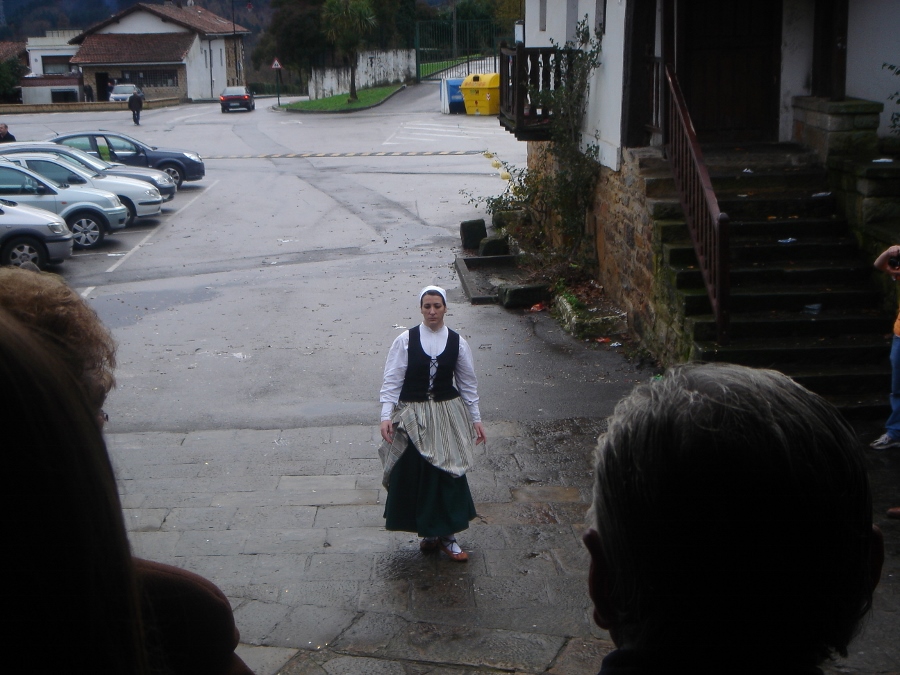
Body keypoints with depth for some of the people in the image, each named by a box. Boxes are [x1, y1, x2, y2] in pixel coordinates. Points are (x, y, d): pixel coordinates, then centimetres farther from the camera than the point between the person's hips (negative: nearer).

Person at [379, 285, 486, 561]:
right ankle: (427, 532, 22)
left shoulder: (457, 342, 0)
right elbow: (392, 381, -5)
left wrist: (475, 419, 8)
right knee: (413, 475, 4)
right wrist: (386, 416, -14)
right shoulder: (405, 340, -5)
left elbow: (468, 383, 7)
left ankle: (447, 535, 15)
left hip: (447, 416, 1)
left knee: (448, 474, 1)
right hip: (412, 417, -1)